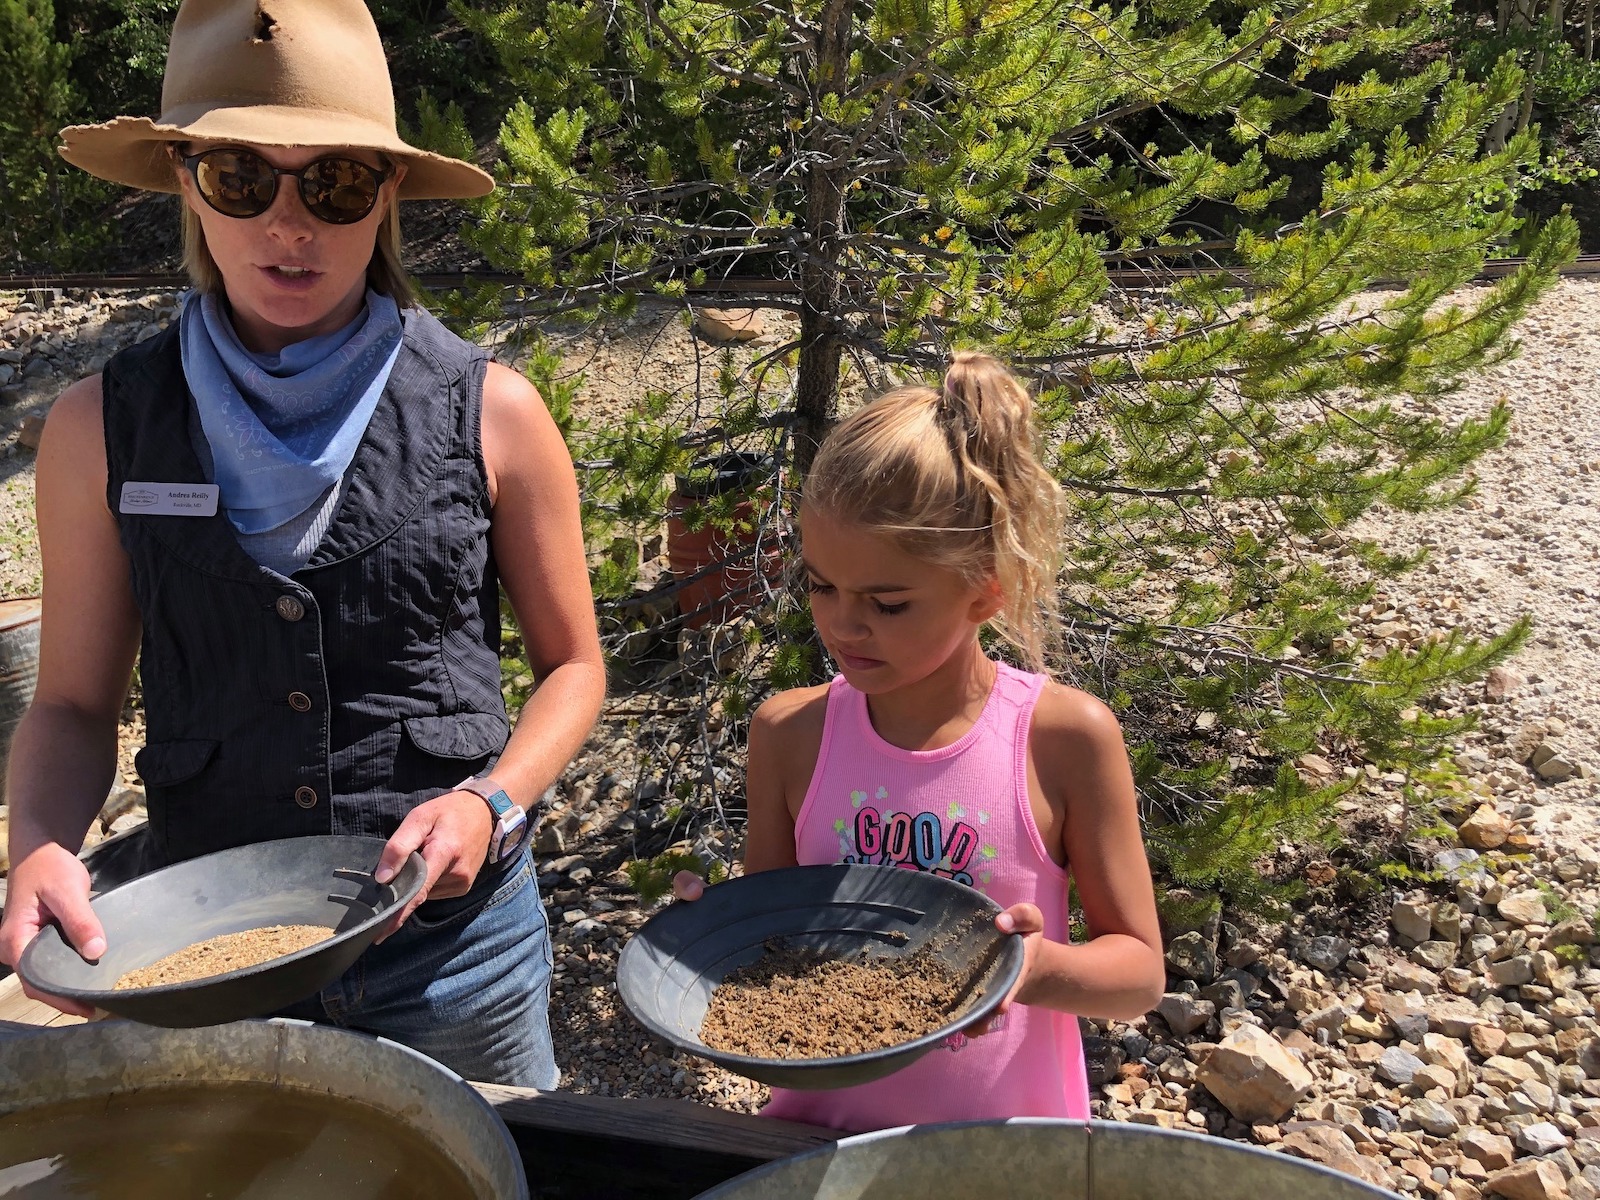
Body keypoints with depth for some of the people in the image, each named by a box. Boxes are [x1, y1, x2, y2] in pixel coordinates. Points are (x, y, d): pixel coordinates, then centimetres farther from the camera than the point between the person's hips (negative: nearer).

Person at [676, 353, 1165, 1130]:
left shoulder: (1066, 738, -16)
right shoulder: (790, 735, -9)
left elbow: (1140, 971, -7)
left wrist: (1040, 968, -26)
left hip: (1003, 1152, 0)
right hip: (823, 1132, 0)